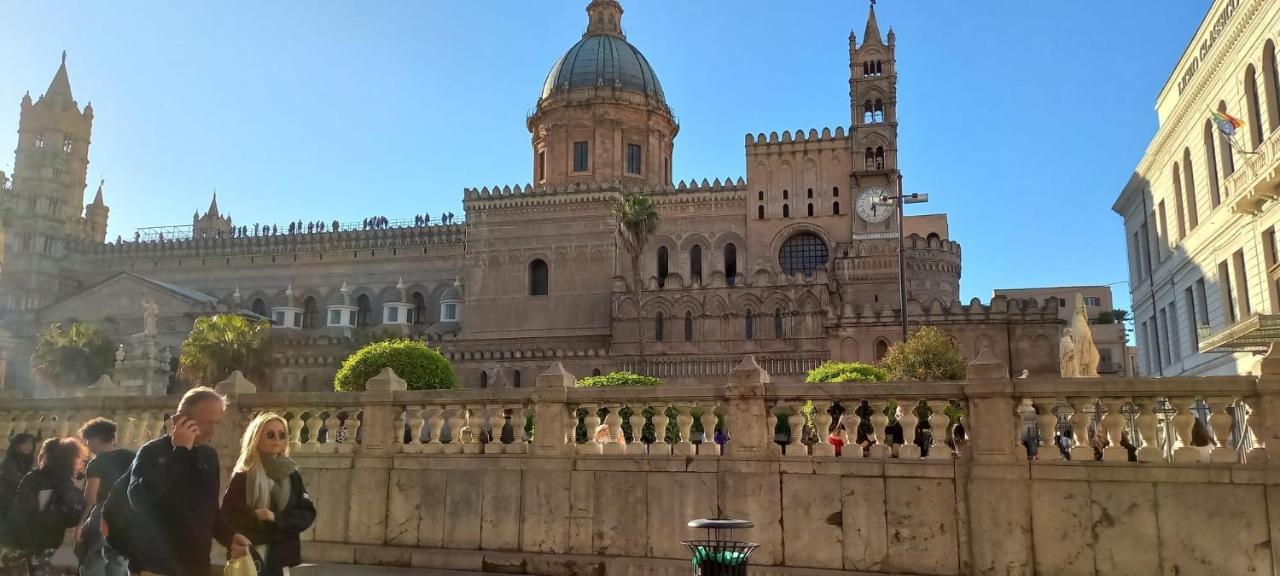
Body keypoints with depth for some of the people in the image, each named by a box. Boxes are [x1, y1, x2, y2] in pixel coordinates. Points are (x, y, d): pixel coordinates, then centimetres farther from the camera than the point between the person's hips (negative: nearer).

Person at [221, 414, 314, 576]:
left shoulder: (291, 475, 8)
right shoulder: (242, 478, -2)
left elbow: (307, 514, 3)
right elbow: (229, 519, -7)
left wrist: (276, 518, -13)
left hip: (280, 560, 3)